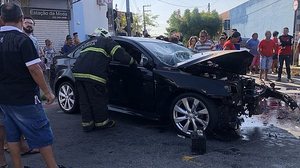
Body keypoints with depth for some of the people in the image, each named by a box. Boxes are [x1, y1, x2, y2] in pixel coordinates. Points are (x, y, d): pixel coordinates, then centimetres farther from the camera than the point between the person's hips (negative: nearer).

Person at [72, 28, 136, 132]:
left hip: (78, 73, 8)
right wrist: (132, 61, 15)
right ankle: (102, 123, 17)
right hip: (93, 75, -7)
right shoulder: (106, 41, 11)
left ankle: (87, 124, 20)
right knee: (98, 100, 5)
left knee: (84, 101, 13)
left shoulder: (89, 43, 34)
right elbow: (120, 54, 0)